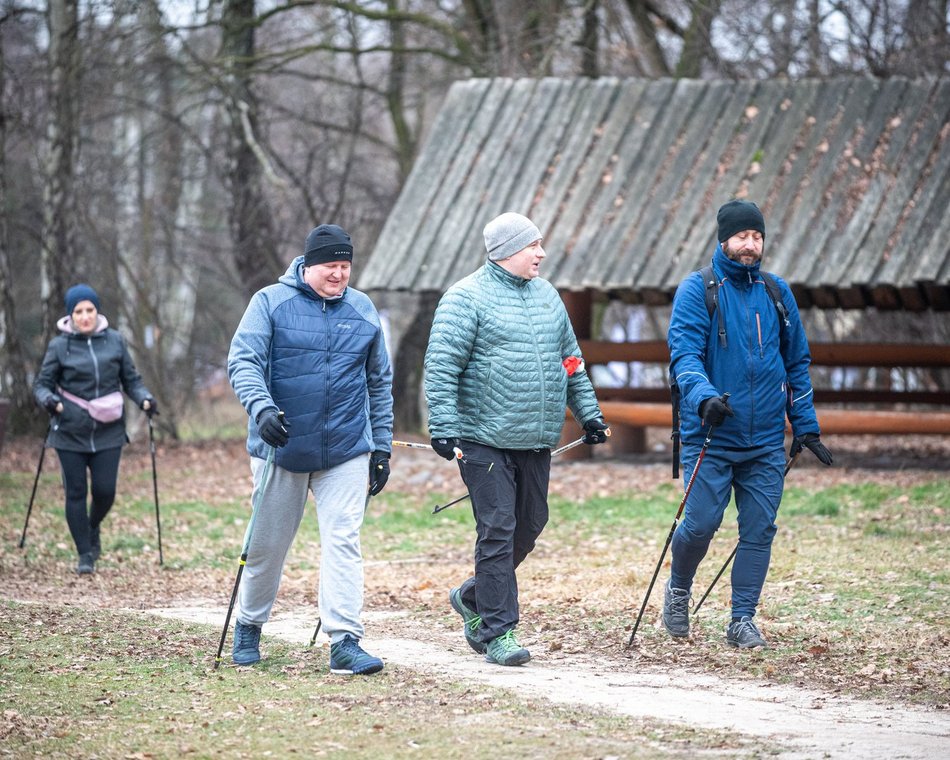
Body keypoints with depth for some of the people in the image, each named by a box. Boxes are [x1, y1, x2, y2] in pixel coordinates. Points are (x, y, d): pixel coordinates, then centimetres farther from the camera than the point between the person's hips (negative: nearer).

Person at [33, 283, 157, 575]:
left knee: (105, 491, -3)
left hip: (108, 431, 1)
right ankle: (85, 554, 13)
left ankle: (94, 527, 31)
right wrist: (48, 399, -18)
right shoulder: (59, 345, -1)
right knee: (76, 493, 1)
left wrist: (144, 399, -7)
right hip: (71, 433, -1)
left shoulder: (115, 341, 3)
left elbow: (131, 379, 11)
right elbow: (42, 383, 3)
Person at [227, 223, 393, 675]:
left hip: (347, 451, 2)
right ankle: (249, 626, 30)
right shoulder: (271, 303, -3)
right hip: (282, 447, -2)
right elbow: (243, 361, -12)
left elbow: (380, 383, 15)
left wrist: (382, 447, 12)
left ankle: (345, 642, -11)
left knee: (343, 541, -9)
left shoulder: (363, 311, 8)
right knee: (267, 544, 9)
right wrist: (261, 407, -31)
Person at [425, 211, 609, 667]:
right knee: (497, 532, -7)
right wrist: (444, 428, -19)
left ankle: (473, 598, 32)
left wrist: (588, 412, 19)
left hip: (536, 442, 7)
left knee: (528, 527, 11)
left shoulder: (546, 296, 15)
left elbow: (570, 359, 24)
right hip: (486, 440, -7)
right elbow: (441, 366, -12)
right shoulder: (467, 298, -7)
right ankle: (498, 633, -3)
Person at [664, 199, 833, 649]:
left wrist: (805, 426, 14)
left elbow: (797, 363, 19)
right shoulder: (697, 291, -2)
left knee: (759, 530, 1)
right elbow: (684, 353, -13)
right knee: (700, 524, -7)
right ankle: (678, 590, 21)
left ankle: (742, 620, 10)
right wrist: (703, 396, -32)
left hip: (767, 442, 4)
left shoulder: (777, 293, 11)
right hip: (710, 437, -4)